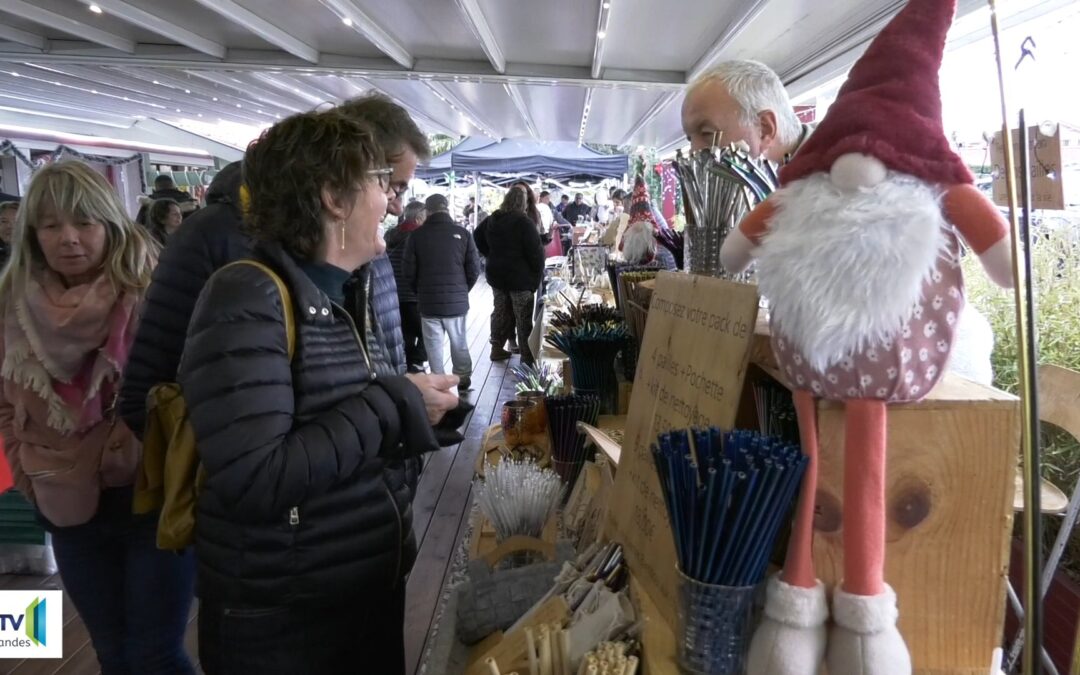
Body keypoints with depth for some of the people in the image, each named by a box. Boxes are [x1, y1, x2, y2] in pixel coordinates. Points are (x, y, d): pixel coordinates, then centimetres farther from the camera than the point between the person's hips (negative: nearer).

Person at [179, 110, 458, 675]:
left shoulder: (342, 298, 7)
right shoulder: (246, 298, -20)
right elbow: (254, 480, -29)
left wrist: (416, 406, -1)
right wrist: (395, 406, -22)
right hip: (282, 622, -7)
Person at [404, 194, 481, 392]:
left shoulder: (416, 236, -6)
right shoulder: (462, 233, -4)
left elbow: (409, 273, -2)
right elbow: (474, 269, -2)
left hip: (428, 302, -1)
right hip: (457, 301, 1)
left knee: (434, 345, 8)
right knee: (459, 343, 16)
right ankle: (463, 379, 28)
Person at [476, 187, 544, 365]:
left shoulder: (492, 220, 6)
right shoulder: (524, 223, -17)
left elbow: (478, 238, 21)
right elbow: (535, 251, -19)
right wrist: (538, 275, -8)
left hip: (496, 274, 6)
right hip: (520, 276, -6)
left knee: (501, 312, 18)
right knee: (524, 317, 2)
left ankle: (497, 348, 25)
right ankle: (527, 356, 7)